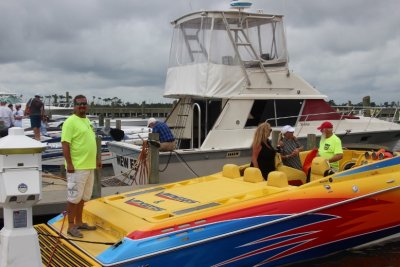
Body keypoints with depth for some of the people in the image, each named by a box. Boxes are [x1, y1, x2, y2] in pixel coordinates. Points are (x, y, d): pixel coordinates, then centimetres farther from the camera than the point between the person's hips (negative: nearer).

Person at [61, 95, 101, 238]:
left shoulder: (87, 121, 15)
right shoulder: (70, 122, -11)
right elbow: (65, 144, -17)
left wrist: (97, 158, 21)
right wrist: (69, 163, -21)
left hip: (89, 166, 8)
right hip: (76, 167, -8)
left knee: (82, 197, 16)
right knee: (74, 197, -2)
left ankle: (79, 222, 26)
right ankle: (71, 226, 7)